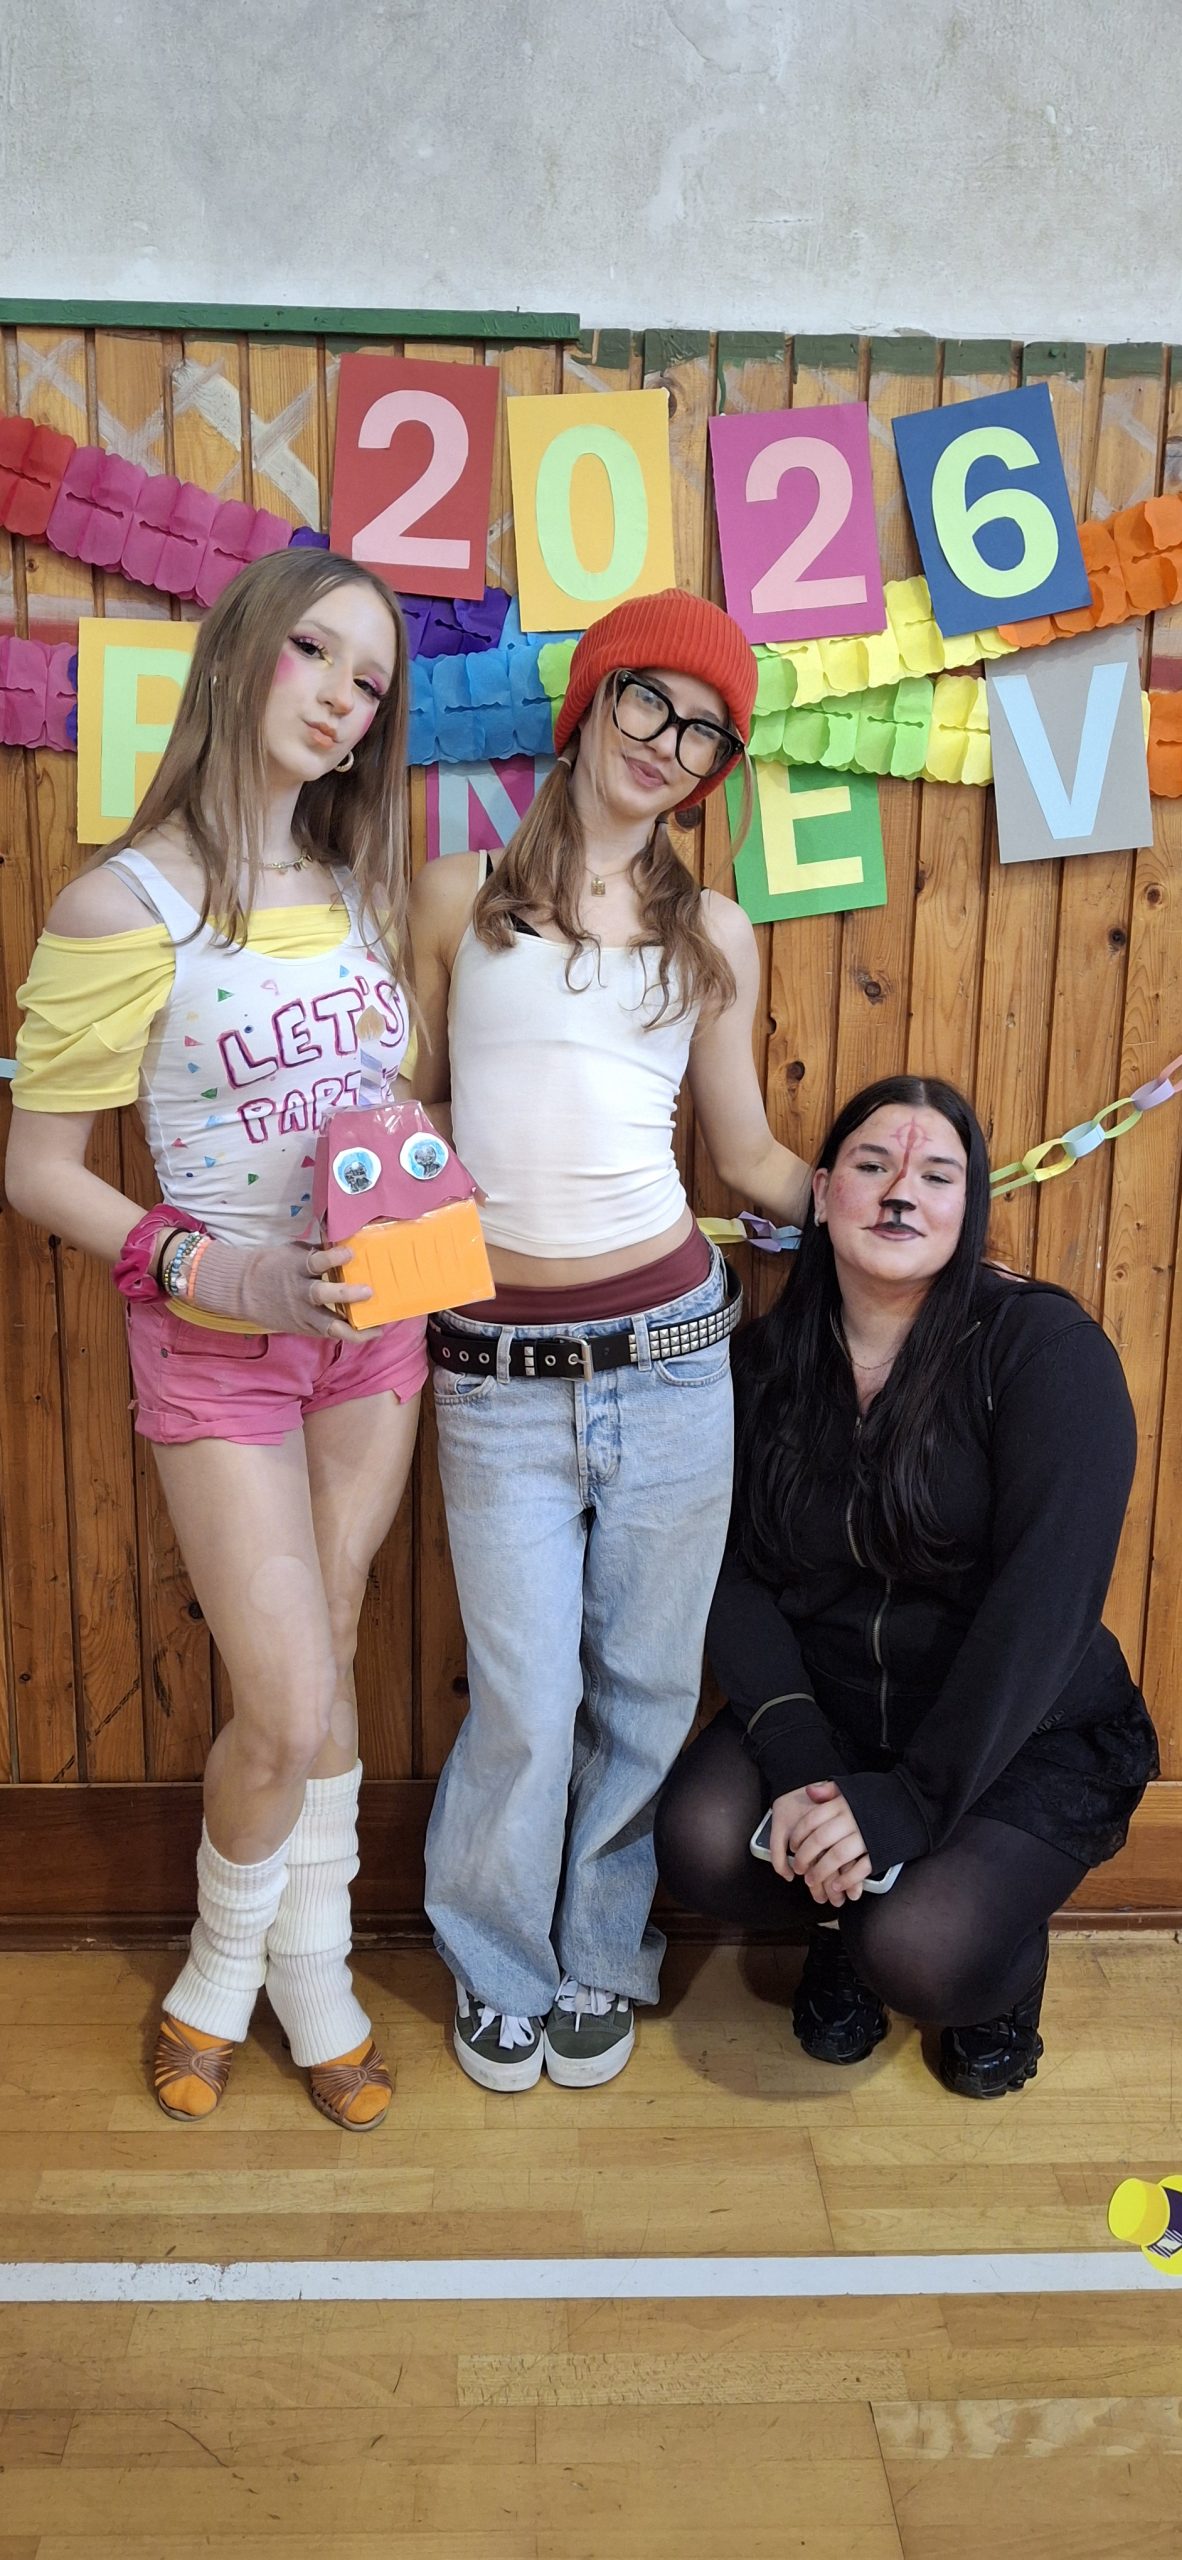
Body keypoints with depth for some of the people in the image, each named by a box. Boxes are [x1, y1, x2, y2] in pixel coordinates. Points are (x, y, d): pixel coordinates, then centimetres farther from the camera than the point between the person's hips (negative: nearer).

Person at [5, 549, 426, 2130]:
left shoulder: (357, 886, 3)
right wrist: (208, 1268, -23)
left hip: (374, 1319, 5)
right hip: (220, 1340, -5)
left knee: (329, 1657, 15)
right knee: (290, 1709, -2)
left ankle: (312, 1960, 35)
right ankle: (226, 1961, 29)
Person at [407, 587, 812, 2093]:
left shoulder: (714, 937, 8)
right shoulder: (459, 897, 4)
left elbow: (747, 1153, 14)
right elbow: (411, 1106, 10)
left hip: (668, 1352, 2)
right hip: (497, 1372, -1)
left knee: (646, 1687, 12)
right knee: (527, 1705, 4)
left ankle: (600, 1956, 37)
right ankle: (496, 1965, 33)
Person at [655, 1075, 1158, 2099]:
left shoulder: (1047, 1349, -15)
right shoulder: (769, 1362, -1)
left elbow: (1043, 1597, -22)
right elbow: (735, 1575, -5)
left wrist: (913, 1796, -26)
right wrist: (794, 1750, -22)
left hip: (1025, 1738, -3)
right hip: (827, 1712, 4)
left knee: (923, 1955, -27)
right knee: (699, 1843, -23)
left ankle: (1006, 1948, 13)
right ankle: (846, 1930, 12)